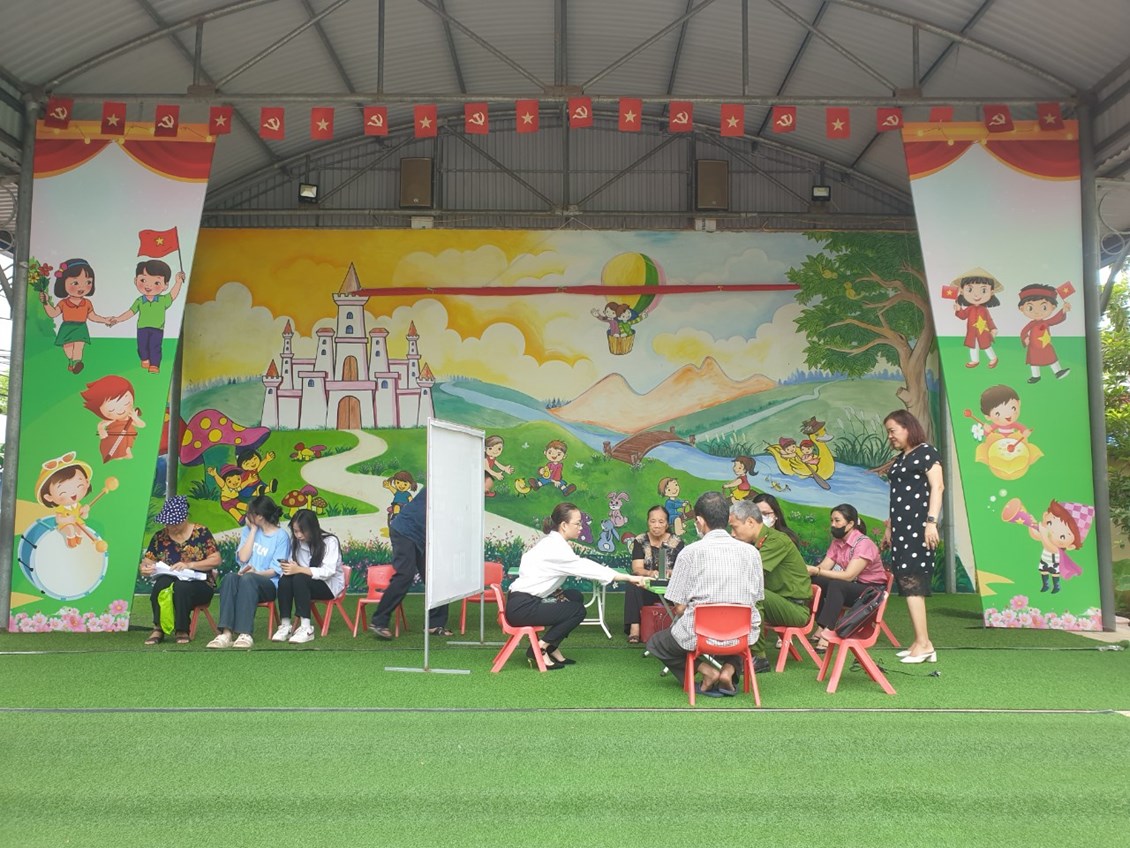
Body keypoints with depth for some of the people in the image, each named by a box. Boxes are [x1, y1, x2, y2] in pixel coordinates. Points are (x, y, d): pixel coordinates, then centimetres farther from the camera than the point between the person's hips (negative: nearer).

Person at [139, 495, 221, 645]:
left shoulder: (201, 532, -2)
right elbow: (147, 561, 8)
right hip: (168, 584, 3)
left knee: (181, 586, -37)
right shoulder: (159, 537, 7)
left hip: (199, 585, -3)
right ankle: (158, 629, -23)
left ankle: (182, 630, -18)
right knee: (162, 583, -33)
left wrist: (189, 565, -18)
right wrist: (145, 568, -17)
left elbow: (216, 560, -5)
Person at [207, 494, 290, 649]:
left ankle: (245, 634, -45)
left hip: (269, 583, -4)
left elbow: (276, 570, -5)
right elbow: (243, 558, 1)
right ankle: (226, 633, -45)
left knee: (248, 579, -37)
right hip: (246, 577, 4)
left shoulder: (281, 536, 0)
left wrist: (256, 573, -23)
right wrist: (253, 530, 1)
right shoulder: (247, 530, 15)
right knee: (230, 578, -31)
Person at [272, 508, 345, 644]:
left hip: (330, 585, -5)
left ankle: (306, 628, -35)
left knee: (299, 579, -34)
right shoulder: (296, 541, 3)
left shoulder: (330, 541, -14)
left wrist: (299, 570, -35)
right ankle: (285, 626, -27)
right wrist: (289, 567, -27)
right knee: (284, 580, -27)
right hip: (306, 583, 5)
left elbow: (328, 571, -25)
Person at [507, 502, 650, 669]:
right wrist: (629, 578, -21)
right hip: (521, 607, -9)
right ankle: (539, 649, -3)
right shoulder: (555, 547, -18)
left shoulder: (551, 542, 11)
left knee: (574, 596, 15)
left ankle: (552, 648, 13)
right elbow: (585, 567, -21)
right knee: (577, 611, -3)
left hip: (525, 600, 9)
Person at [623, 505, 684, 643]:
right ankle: (634, 628, -35)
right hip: (645, 588, 1)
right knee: (632, 587, -32)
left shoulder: (676, 543, 1)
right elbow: (637, 569, -8)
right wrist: (650, 573, -32)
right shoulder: (640, 541, 3)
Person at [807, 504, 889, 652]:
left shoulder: (864, 544, -20)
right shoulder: (837, 542, 4)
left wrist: (816, 571, -33)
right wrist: (808, 569, -27)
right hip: (849, 586, 7)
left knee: (836, 585, -34)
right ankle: (821, 627, -18)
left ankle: (828, 632, -39)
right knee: (815, 582, -16)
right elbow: (824, 567, -5)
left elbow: (848, 576, -28)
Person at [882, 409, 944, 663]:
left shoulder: (926, 452, -2)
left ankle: (923, 643, -12)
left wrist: (932, 521, -18)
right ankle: (921, 643, 4)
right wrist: (889, 528, 21)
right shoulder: (898, 460, 21)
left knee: (911, 583, -13)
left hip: (918, 527, -8)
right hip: (900, 527, 8)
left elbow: (937, 487, -10)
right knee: (910, 585, 3)